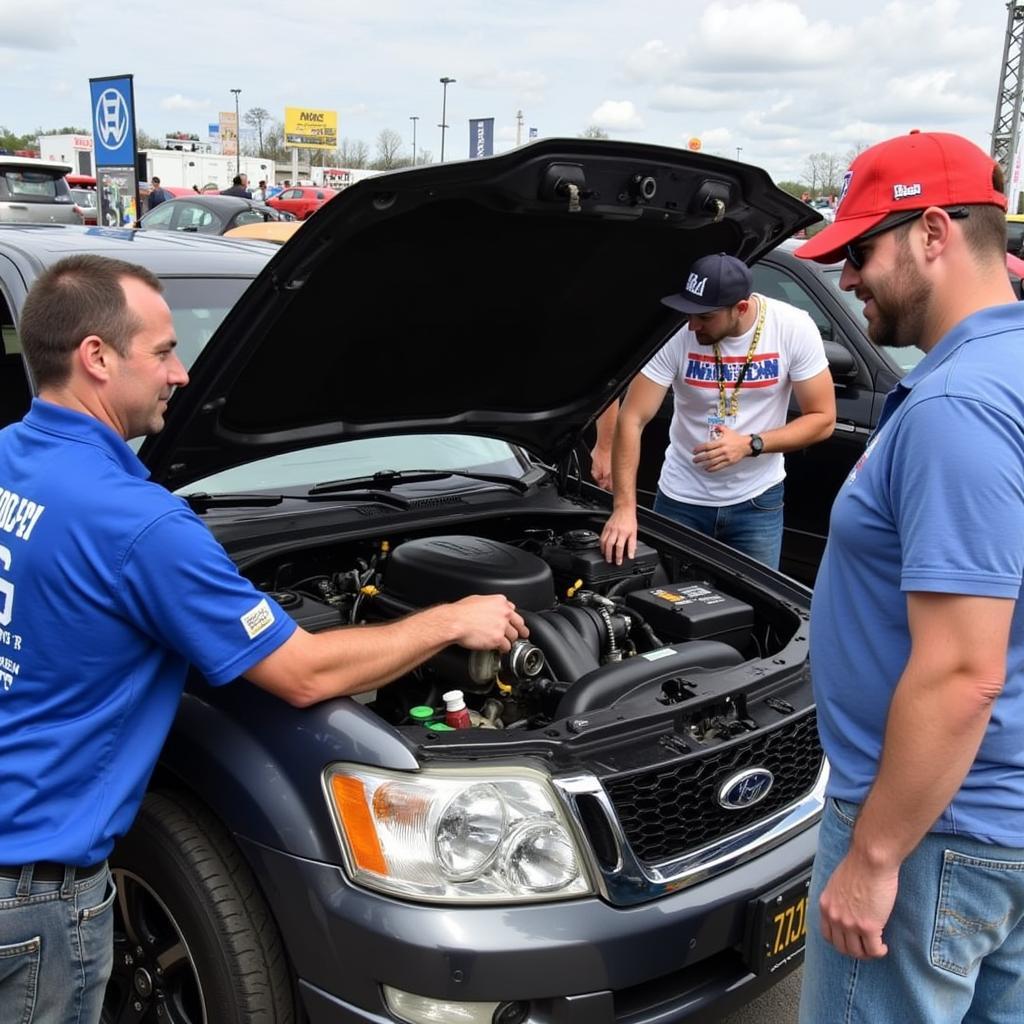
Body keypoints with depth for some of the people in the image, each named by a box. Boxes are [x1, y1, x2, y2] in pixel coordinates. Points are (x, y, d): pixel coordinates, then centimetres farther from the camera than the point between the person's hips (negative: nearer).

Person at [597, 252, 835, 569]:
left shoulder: (794, 329, -16)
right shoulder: (676, 333, -18)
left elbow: (822, 418, -10)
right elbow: (632, 419, -19)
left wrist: (751, 444, -25)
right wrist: (624, 507, -29)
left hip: (757, 501, 0)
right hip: (681, 499, 0)